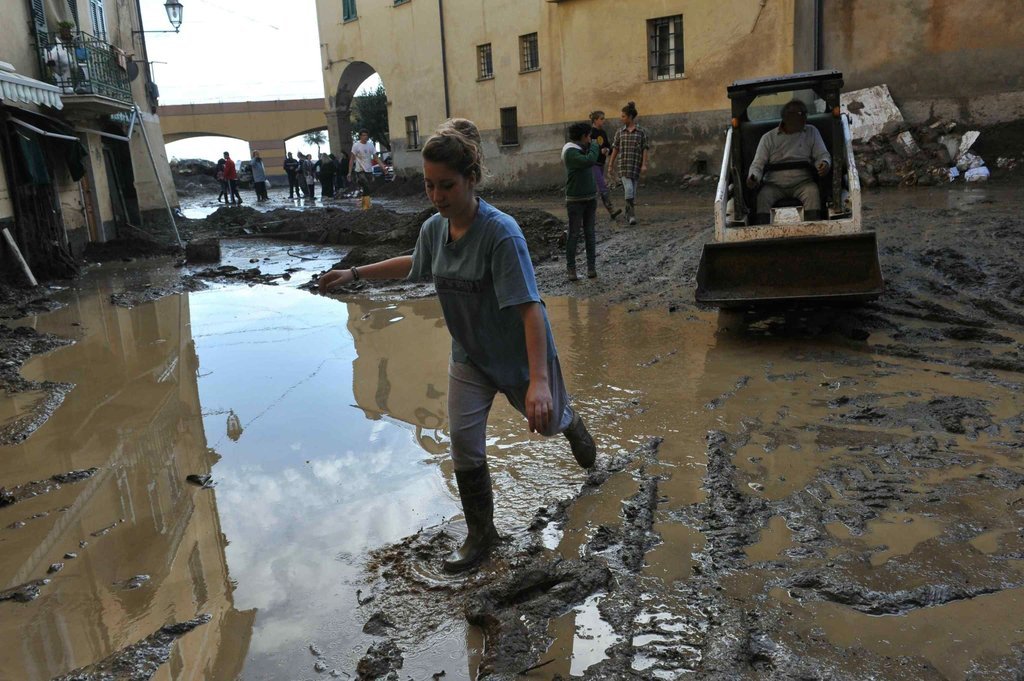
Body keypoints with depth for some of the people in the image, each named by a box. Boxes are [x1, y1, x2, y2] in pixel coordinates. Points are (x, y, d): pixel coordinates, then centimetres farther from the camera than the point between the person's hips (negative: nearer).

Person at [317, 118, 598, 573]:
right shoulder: (433, 229, -10)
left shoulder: (501, 233, -31)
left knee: (546, 422, 20)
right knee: (464, 445, 0)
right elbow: (414, 264, 14)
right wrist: (354, 273, 13)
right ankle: (481, 534, 20)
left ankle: (571, 424, 60)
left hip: (520, 353, -4)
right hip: (469, 355, 5)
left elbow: (530, 308, -35)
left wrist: (539, 379, -44)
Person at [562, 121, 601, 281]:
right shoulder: (570, 152, -13)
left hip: (590, 199, 7)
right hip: (575, 201, -7)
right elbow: (589, 161, -29)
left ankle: (591, 266, 9)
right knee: (574, 234, -3)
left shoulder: (584, 150, 13)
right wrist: (595, 146, -12)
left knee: (589, 233, 6)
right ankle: (571, 269, 2)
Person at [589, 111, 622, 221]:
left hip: (601, 164, 8)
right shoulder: (590, 132, -10)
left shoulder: (603, 133, 13)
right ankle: (611, 210, -21)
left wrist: (607, 150, -7)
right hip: (592, 163, -8)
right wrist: (600, 151, -23)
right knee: (603, 187, -15)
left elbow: (608, 146, 17)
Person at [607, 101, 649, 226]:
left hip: (636, 166, 0)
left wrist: (644, 164, -10)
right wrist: (611, 164, 9)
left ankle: (628, 213, 22)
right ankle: (632, 215, -8)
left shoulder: (641, 132, 0)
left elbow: (645, 149, -2)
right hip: (624, 165, 0)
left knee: (633, 190, 6)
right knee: (628, 189, -13)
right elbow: (615, 149, 10)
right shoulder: (620, 132, 6)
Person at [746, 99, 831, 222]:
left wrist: (825, 163, -16)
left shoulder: (811, 132, 14)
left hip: (802, 182, 0)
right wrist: (754, 177, -18)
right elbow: (758, 163, 6)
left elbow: (822, 154, 11)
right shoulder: (768, 138, 10)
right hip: (775, 185, 0)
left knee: (812, 192, -32)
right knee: (762, 197, -31)